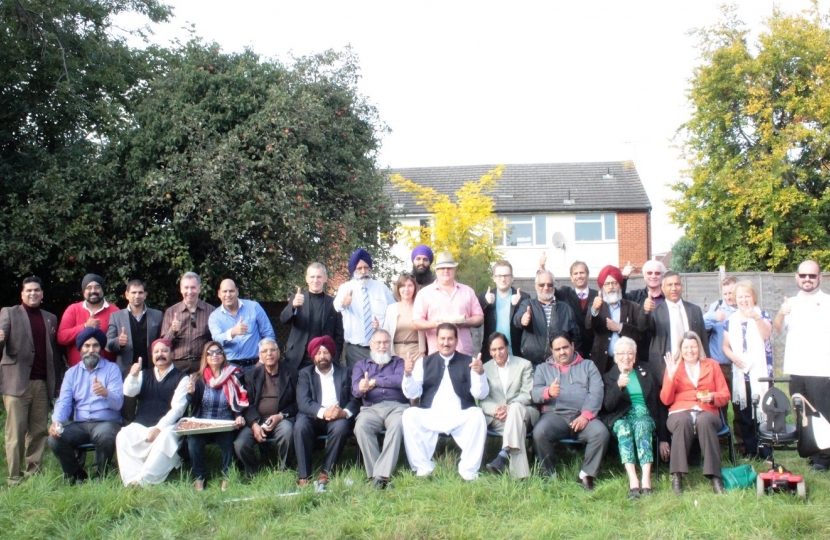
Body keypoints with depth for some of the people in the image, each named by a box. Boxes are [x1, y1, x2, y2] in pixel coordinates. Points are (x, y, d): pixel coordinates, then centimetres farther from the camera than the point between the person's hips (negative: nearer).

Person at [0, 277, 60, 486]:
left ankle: (34, 473, 12)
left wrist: (54, 378, 7)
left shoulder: (50, 318, 17)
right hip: (17, 382, -4)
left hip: (43, 383, 4)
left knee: (39, 430, 5)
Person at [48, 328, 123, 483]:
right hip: (80, 425, 3)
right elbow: (63, 401, 3)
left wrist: (105, 393, -32)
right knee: (55, 439, -23)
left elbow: (118, 403, -9)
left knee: (105, 435, -36)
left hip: (106, 422, -3)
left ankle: (101, 476, -9)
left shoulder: (112, 368, 4)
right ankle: (76, 474, 4)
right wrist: (57, 421, -18)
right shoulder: (72, 372, 15)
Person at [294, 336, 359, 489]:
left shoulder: (344, 373, 14)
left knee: (341, 426, -33)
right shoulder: (305, 374, 11)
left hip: (337, 418, 0)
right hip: (314, 417, 0)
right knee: (300, 425, -32)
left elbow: (354, 400, 5)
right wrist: (323, 412, -25)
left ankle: (326, 474, -25)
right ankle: (303, 477, -28)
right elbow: (303, 402, -6)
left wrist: (345, 412, -19)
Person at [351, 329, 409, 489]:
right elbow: (355, 389, 6)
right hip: (371, 408, 1)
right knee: (361, 426, -33)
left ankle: (382, 474, -41)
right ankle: (374, 473, -31)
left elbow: (400, 380, -1)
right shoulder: (361, 365, 24)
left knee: (398, 425, -36)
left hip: (397, 407, -1)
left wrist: (375, 381, 1)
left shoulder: (399, 362, 22)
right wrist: (361, 389, -19)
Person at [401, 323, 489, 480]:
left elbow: (480, 394, 0)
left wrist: (480, 373, -19)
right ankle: (423, 468, -15)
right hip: (429, 416, 1)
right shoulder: (424, 362, 13)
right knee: (409, 415, -26)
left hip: (460, 417, -1)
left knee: (477, 415, -30)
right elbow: (412, 394, 5)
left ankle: (468, 470, -18)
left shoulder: (469, 362, 10)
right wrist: (408, 374, -15)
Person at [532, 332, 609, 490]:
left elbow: (596, 393, 5)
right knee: (539, 432, -33)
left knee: (601, 432, -30)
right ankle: (549, 475, -14)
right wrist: (548, 392, -21)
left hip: (582, 417, 1)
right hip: (554, 415, 0)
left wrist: (586, 415, -14)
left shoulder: (588, 366, 21)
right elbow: (535, 393, 4)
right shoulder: (543, 368, 22)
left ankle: (586, 473, -11)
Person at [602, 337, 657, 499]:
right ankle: (633, 480, -47)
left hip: (644, 415, 1)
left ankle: (646, 479, -46)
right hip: (621, 418, -1)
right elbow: (608, 407, -4)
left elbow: (655, 399, 18)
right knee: (623, 428, -34)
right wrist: (618, 386, -20)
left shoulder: (646, 371, 18)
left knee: (642, 426, -33)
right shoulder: (609, 377, 11)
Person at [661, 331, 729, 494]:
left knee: (704, 421, -37)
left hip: (706, 412, 0)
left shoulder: (712, 365, 20)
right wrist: (671, 375, -4)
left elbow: (725, 395, 14)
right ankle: (677, 475, -37)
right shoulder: (673, 366, 18)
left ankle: (714, 475, -38)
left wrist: (712, 397, -8)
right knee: (683, 422, -38)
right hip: (680, 411, 0)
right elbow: (666, 400, 8)